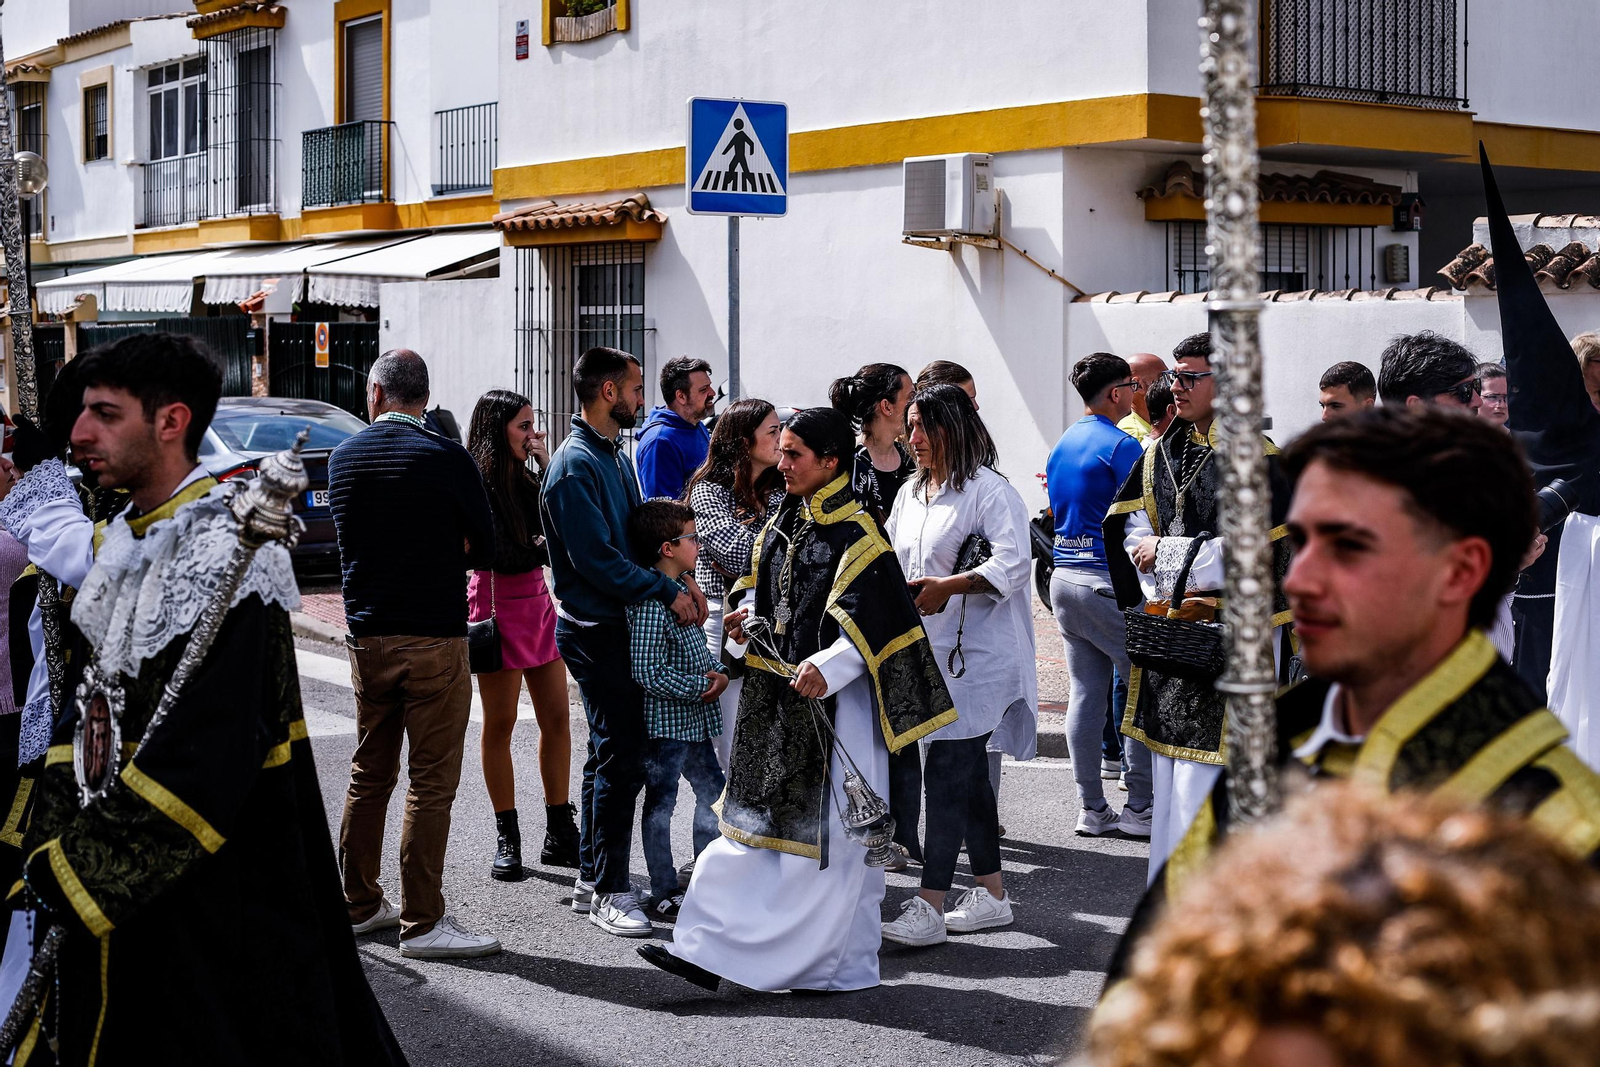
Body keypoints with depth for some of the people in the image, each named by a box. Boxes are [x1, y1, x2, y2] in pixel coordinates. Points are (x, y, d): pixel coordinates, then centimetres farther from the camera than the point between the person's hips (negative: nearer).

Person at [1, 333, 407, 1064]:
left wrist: (76, 876, -20)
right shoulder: (120, 549, 10)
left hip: (218, 910, -8)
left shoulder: (223, 560, -18)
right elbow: (84, 718, 12)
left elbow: (199, 766, -24)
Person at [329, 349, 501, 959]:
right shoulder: (447, 460, -11)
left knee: (369, 773, 16)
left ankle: (359, 904, 23)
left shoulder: (343, 458, 4)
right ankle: (422, 921, -1)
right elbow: (485, 552, -2)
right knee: (432, 782, -2)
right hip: (435, 638, -5)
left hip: (367, 635, 5)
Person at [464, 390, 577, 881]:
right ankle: (507, 839, 10)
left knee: (556, 720, 5)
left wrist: (547, 466, -3)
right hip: (499, 606, -7)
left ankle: (560, 832, 12)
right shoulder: (477, 483, -12)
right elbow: (502, 555, -18)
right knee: (500, 725, 2)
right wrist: (544, 547, -5)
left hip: (538, 602, 7)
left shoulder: (522, 479, 12)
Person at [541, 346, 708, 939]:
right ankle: (610, 890, 0)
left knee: (610, 753, 14)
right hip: (597, 630, -10)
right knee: (622, 759, -7)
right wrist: (667, 591, -16)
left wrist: (680, 578, 4)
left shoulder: (616, 455, 14)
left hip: (620, 625, 10)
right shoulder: (575, 465, -16)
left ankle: (591, 880, 23)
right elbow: (596, 558, -21)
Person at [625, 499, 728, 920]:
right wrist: (700, 687, -18)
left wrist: (716, 673, 0)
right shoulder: (650, 602, -21)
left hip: (694, 720, 10)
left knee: (713, 792, 16)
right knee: (661, 804, 2)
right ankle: (663, 894, 10)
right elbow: (648, 672, -25)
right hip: (664, 721, -10)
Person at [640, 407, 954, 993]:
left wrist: (826, 668, -34)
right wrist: (746, 611, 4)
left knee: (826, 832, -1)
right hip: (773, 699, 8)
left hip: (831, 703, -8)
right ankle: (709, 949, 14)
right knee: (755, 823, 10)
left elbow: (870, 620, -21)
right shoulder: (782, 522, 12)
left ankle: (837, 965, 11)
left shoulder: (855, 533, -13)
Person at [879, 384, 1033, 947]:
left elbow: (1013, 564, -19)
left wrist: (948, 587, -27)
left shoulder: (989, 489, -9)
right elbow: (890, 562, 24)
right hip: (925, 648, 8)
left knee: (948, 771, -11)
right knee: (968, 773, 12)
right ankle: (991, 895, 20)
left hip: (976, 653, -8)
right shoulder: (911, 493, 16)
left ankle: (931, 904, -10)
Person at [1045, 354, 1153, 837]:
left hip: (1064, 576, 8)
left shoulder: (1061, 446, 15)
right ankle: (1139, 807, 1)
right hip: (1108, 580, -8)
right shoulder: (1121, 445, -11)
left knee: (1085, 690, 9)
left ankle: (1091, 807, 11)